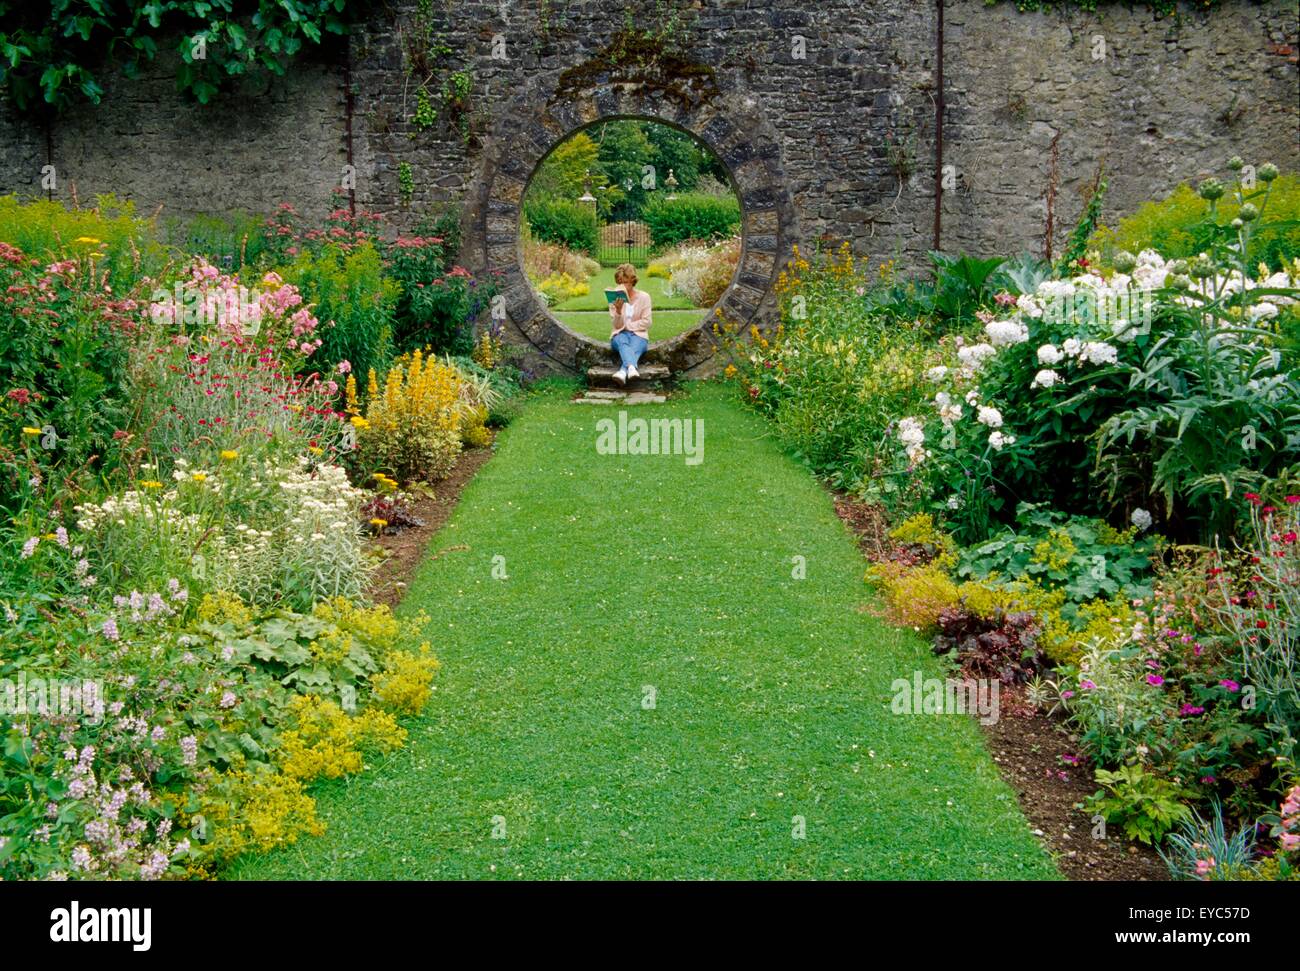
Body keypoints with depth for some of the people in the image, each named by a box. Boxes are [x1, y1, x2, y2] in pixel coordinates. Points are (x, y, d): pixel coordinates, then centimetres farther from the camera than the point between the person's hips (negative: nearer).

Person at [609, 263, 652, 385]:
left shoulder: (644, 297, 1)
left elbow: (646, 323, -3)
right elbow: (616, 325, -1)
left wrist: (627, 325, -6)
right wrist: (618, 310, -19)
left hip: (638, 334, -1)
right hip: (620, 334, 1)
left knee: (634, 346, -37)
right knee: (623, 343, -37)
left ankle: (623, 371, -66)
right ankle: (632, 368, -67)